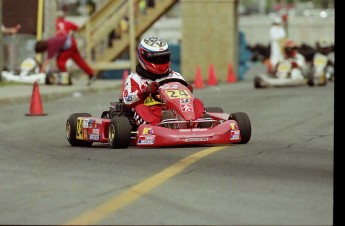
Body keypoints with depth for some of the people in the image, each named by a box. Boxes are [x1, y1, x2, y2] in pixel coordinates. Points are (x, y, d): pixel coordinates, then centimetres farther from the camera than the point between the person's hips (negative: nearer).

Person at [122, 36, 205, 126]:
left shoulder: (175, 76, 26)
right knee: (140, 108, -32)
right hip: (150, 115, -3)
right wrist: (146, 91, -16)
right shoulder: (135, 78, 17)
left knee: (197, 102, -17)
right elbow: (128, 100, 0)